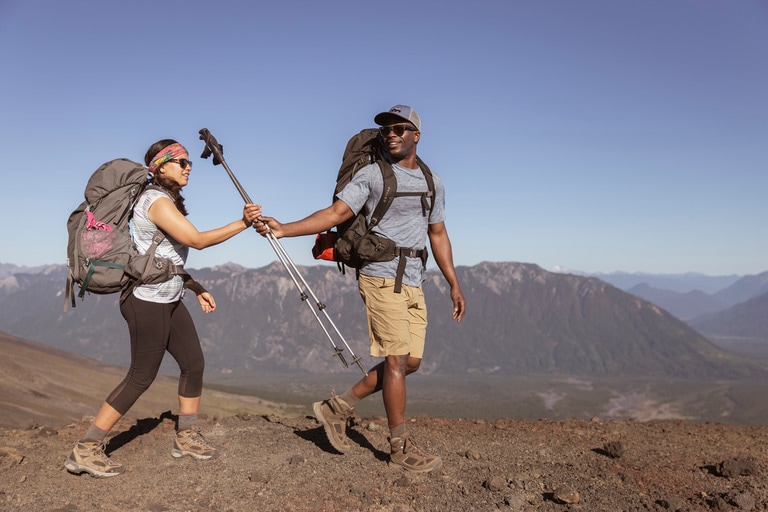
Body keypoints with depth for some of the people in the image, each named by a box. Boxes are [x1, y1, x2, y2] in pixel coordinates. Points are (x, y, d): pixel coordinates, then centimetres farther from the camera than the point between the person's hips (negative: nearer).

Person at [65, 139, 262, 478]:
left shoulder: (168, 201, 15)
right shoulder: (157, 201, -16)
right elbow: (197, 240, -25)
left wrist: (197, 289, 14)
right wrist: (242, 223, -25)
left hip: (168, 300, 10)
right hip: (148, 301, -10)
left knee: (193, 362, 10)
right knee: (142, 376, -3)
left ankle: (186, 437, 24)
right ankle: (86, 450, 10)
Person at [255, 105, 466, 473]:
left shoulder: (433, 183, 16)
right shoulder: (371, 174, 0)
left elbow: (438, 235, 18)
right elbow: (337, 212, -8)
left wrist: (454, 285, 14)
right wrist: (283, 229, -20)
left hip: (414, 284, 6)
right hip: (382, 277, -6)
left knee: (411, 361, 6)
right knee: (397, 360, -6)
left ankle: (339, 407, 18)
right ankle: (400, 445, 9)